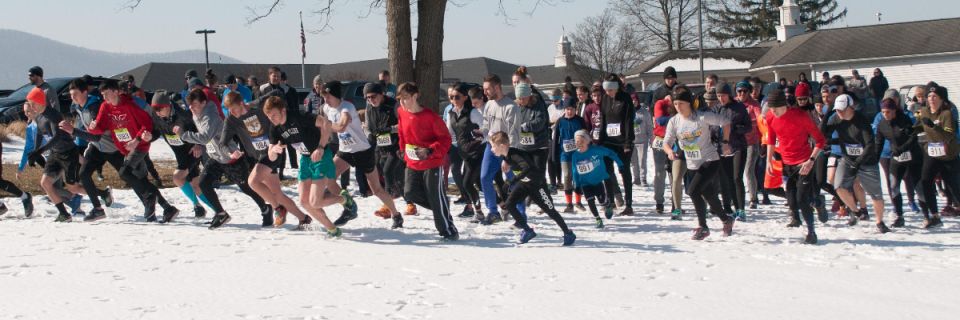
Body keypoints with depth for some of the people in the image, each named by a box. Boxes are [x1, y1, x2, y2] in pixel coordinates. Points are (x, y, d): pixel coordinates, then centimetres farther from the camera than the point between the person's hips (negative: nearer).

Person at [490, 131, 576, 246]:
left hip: (536, 183, -7)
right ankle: (527, 230, 5)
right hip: (524, 183, 7)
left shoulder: (515, 155, -35)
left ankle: (568, 234, 18)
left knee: (549, 210, 1)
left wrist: (512, 181, -55)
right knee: (509, 204, -8)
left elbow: (528, 168, -52)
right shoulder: (504, 155, -10)